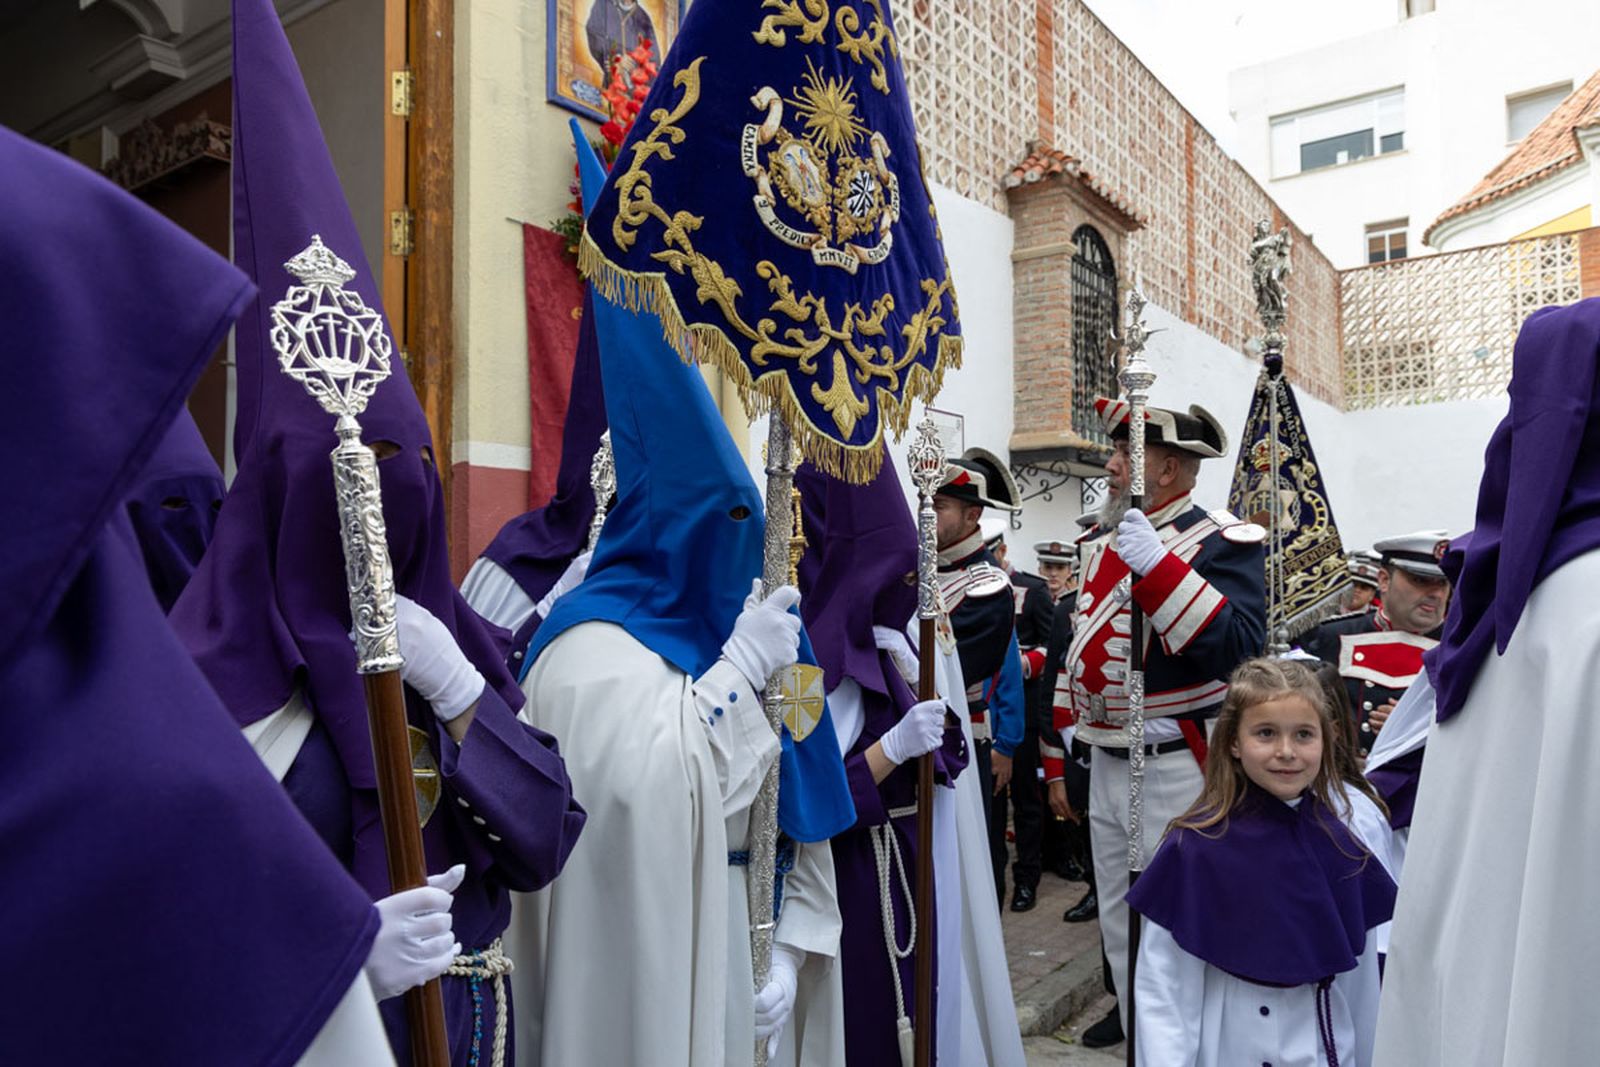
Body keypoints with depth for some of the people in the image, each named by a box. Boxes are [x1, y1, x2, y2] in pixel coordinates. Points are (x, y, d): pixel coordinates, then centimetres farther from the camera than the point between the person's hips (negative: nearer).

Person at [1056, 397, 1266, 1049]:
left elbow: (1236, 647, -28)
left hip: (1175, 766, -7)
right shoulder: (1102, 542, 9)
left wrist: (1157, 565, -34)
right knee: (1116, 905, 20)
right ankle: (1133, 1011, 39)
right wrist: (1064, 730, 19)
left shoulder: (1222, 544, -12)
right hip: (1104, 760, 7)